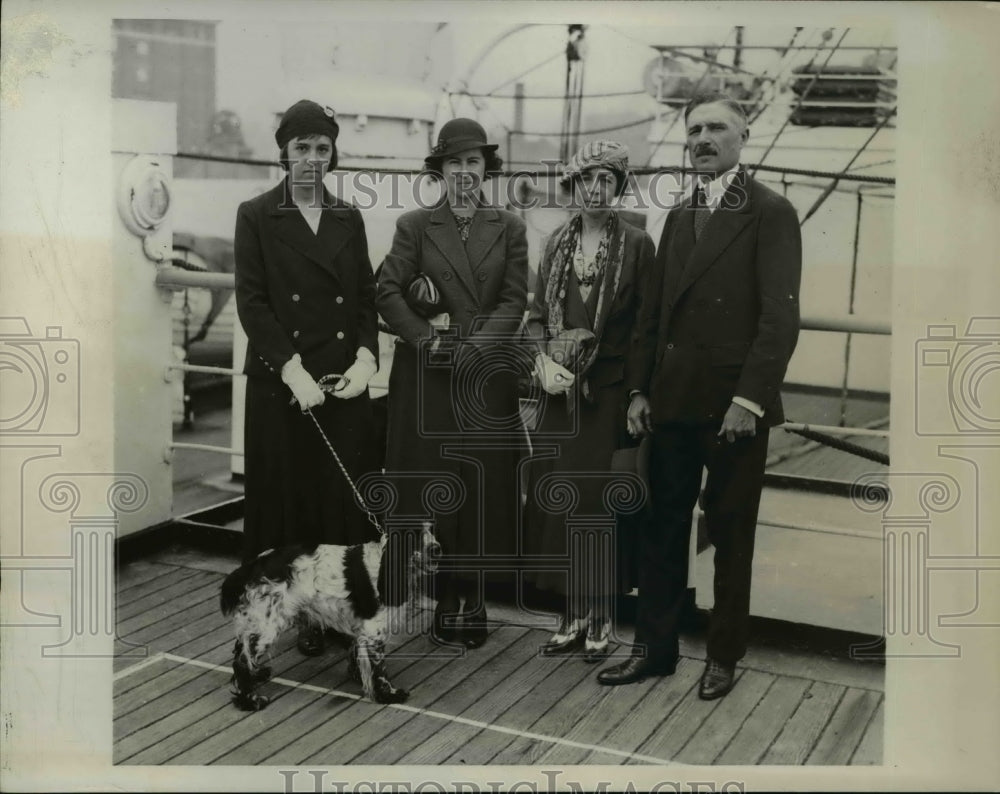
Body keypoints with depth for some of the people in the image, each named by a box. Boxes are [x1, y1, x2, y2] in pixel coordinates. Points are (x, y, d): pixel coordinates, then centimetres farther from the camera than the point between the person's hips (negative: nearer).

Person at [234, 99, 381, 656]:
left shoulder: (350, 219, 13)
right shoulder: (256, 216, 2)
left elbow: (367, 298, 10)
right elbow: (252, 302, -5)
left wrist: (366, 356, -7)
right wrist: (293, 369, -14)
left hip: (346, 382, 3)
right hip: (281, 384, -2)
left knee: (345, 498, 1)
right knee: (286, 496, 2)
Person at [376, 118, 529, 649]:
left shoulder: (509, 228, 8)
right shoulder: (414, 226, 6)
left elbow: (514, 300, 0)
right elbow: (387, 291, -4)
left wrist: (474, 346, -13)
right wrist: (428, 338, -14)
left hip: (489, 375, 1)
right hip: (426, 375, -1)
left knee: (485, 486, 2)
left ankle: (472, 599, 15)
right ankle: (447, 598, 13)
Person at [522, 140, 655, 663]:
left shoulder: (636, 244, -2)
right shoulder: (557, 244, 11)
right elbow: (538, 314, 12)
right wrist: (544, 362, -5)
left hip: (607, 390, -4)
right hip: (561, 389, 4)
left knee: (598, 499, -1)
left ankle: (600, 620, 12)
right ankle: (573, 615, 18)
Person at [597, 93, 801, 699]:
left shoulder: (770, 213, -5)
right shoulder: (679, 217, 15)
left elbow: (780, 317, -12)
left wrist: (750, 398, -18)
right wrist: (640, 387, 8)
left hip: (734, 405, -5)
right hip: (673, 401, 6)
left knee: (730, 535, 7)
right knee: (663, 529, 10)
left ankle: (725, 656, 21)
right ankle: (655, 647, 22)